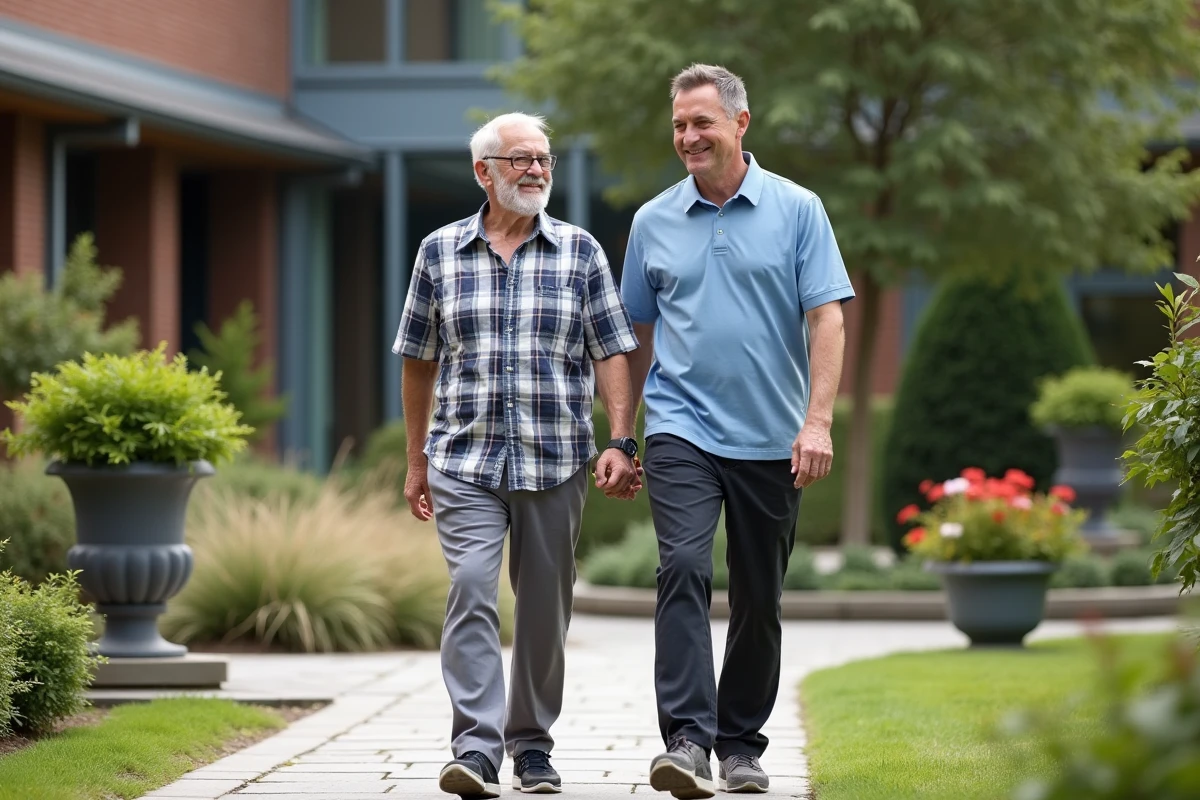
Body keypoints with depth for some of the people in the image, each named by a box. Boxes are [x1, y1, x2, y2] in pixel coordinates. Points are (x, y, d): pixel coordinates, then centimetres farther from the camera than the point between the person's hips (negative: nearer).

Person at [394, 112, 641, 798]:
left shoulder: (579, 251, 6)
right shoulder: (440, 251, 7)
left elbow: (611, 353, 4)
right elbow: (420, 360, 13)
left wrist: (622, 443, -6)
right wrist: (417, 460, 14)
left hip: (556, 460, 1)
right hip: (465, 461, -1)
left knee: (545, 607, 6)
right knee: (471, 588, -15)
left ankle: (532, 743, 20)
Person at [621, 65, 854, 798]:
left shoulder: (797, 211, 1)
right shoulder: (654, 222, 7)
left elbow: (827, 319, -4)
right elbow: (637, 336, 14)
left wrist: (818, 421, -15)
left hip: (772, 440, 0)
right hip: (682, 429, 0)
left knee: (759, 599, 8)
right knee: (684, 569, -19)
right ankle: (687, 739, -24)